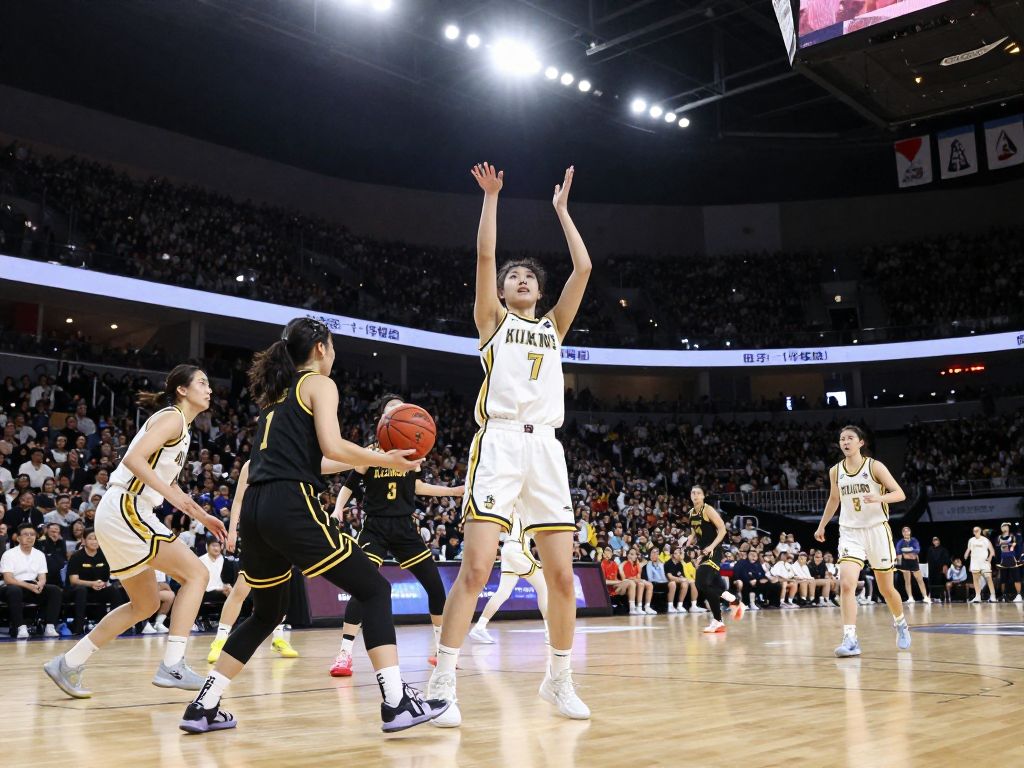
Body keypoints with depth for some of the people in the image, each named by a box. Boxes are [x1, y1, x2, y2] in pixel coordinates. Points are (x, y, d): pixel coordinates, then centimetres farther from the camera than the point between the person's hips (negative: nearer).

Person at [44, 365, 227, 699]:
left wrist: (203, 517, 26)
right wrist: (170, 493, -28)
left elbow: (168, 483, 29)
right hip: (124, 510, -10)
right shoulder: (172, 418, -8)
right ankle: (172, 665, -15)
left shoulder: (181, 426, 20)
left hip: (125, 515, 10)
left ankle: (68, 664, 21)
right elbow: (133, 458, -23)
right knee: (195, 572, -12)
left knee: (145, 605, 15)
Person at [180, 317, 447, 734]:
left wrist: (361, 460, 31)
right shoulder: (319, 383, 3)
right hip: (292, 506, -8)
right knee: (375, 590, 1)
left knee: (266, 613, 25)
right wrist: (385, 460, 1)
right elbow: (332, 446, -12)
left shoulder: (276, 392, 26)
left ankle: (203, 707, 23)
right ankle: (396, 702, -9)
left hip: (255, 510, 8)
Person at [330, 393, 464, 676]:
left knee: (435, 586, 4)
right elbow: (349, 485, -1)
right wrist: (338, 510, -18)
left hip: (405, 528, 4)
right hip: (375, 528, -4)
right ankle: (344, 654, -9)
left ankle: (441, 649, 21)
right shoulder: (371, 451, -5)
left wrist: (453, 491, 18)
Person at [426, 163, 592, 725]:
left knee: (562, 575, 1)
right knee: (475, 567, -13)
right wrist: (491, 196, 8)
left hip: (546, 447, 4)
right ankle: (442, 684, -7)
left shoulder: (553, 326, 23)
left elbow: (583, 267, 16)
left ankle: (559, 679, 18)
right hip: (499, 443, -4)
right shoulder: (493, 319, 16)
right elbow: (485, 256, 3)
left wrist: (561, 209, 23)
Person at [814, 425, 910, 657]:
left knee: (886, 588, 11)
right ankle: (850, 639, -20)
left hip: (877, 530, -2)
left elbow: (900, 493, -12)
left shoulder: (875, 466, -8)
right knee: (846, 584, -18)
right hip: (850, 532, 2)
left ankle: (901, 624, 40)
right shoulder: (835, 471, 4)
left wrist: (879, 498, -31)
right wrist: (822, 526, 24)